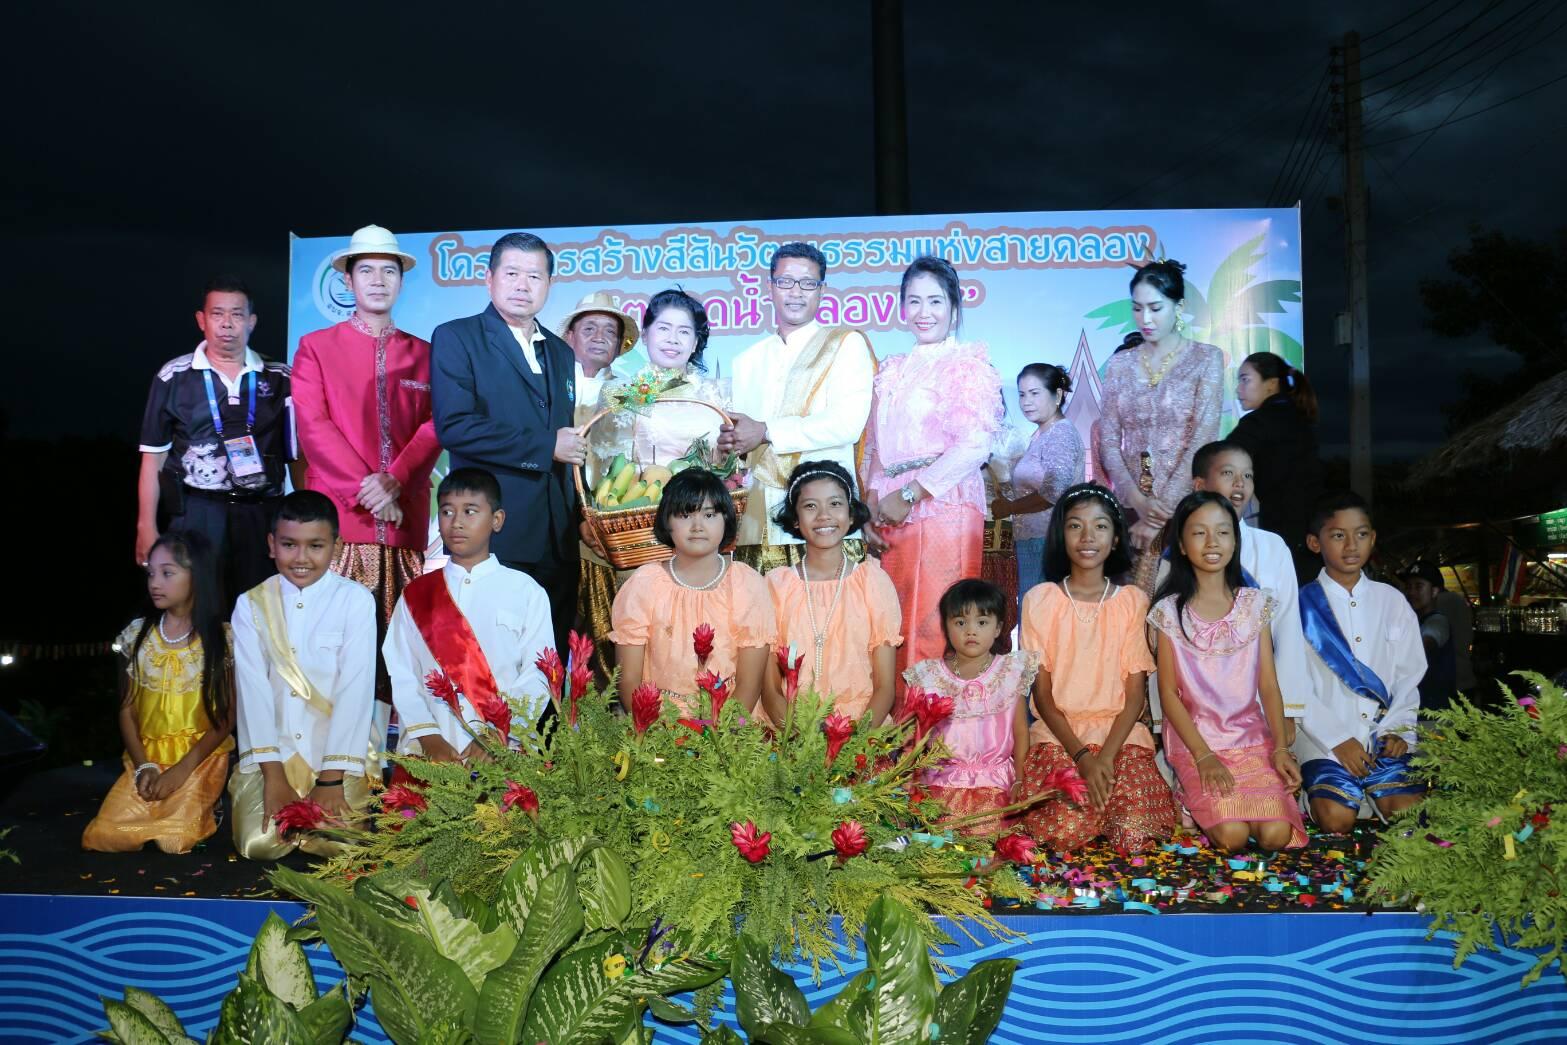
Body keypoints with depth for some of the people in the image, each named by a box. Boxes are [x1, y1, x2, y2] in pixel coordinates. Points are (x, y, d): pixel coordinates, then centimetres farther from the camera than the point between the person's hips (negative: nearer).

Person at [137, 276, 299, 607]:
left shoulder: (280, 379, 6)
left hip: (261, 514, 1)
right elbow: (154, 457, 4)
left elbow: (298, 456, 7)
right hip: (195, 514, -1)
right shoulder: (174, 377, 3)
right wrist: (146, 527, -1)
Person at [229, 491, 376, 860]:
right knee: (259, 843, -17)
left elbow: (356, 688, -11)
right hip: (271, 754, 2)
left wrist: (332, 778, -17)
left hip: (338, 756, -2)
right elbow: (253, 689, -5)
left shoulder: (356, 600, -5)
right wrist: (273, 775, -13)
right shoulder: (251, 605, 3)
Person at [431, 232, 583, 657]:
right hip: (493, 537, -5)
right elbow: (454, 426, -13)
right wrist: (545, 446, -12)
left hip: (556, 538, 6)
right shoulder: (455, 338, 0)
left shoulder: (560, 352, 19)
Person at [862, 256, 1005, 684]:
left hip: (945, 506, -5)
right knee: (895, 627, 6)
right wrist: (870, 507, 1)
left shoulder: (969, 363, 0)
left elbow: (975, 444, -12)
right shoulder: (892, 370, 17)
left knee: (937, 626, -7)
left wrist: (909, 494, -13)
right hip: (890, 516, 6)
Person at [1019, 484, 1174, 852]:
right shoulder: (1039, 600, 1)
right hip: (1058, 734, -1)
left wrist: (1106, 756, -14)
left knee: (1134, 835, -21)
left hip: (1122, 734, 1)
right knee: (1067, 832, -23)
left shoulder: (1133, 601, 3)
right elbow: (1042, 691, -1)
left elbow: (1136, 693, 0)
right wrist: (1081, 756, -13)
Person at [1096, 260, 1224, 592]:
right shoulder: (1120, 363, 9)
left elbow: (1203, 440, -9)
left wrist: (1162, 510, -15)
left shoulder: (1206, 359, -1)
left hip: (1184, 505, -3)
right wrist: (1137, 500, -12)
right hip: (1130, 506, 3)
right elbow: (1108, 441, 3)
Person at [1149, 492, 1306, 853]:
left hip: (1252, 737, 2)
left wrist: (1281, 748, -9)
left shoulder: (1253, 603, 5)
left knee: (1276, 834, -19)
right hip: (1195, 737, -2)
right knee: (1233, 834, -22)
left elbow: (1269, 684, 4)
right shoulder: (1170, 611, -2)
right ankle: (1200, 798, 7)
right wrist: (1203, 755, -13)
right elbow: (1168, 692, -3)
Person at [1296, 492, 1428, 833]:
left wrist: (1398, 730, -5)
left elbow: (1409, 675, 11)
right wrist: (1338, 740, -12)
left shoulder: (1392, 601, 11)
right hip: (1325, 739, -3)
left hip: (1384, 735, 3)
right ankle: (1315, 792, 9)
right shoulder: (1303, 604, 0)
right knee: (1337, 820, -21)